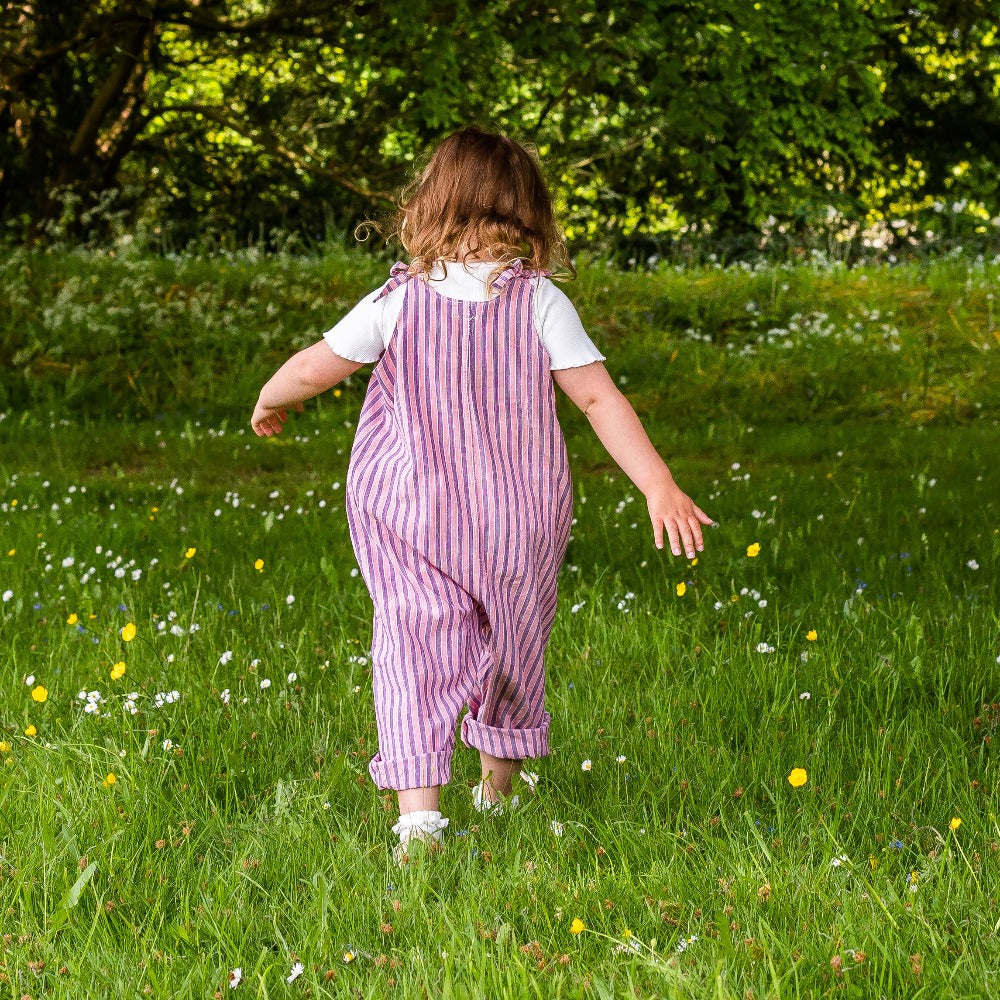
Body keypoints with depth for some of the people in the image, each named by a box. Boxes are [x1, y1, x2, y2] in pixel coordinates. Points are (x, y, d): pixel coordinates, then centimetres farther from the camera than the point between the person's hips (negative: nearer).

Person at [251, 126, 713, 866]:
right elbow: (600, 399, -11)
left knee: (415, 652, -4)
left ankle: (418, 810, -21)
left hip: (409, 521, -1)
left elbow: (311, 370, -2)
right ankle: (500, 779, 41)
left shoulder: (397, 302, -8)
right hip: (518, 519, 1)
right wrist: (660, 488, -9)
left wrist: (269, 403, 20)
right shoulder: (541, 304, -9)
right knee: (512, 645, 21)